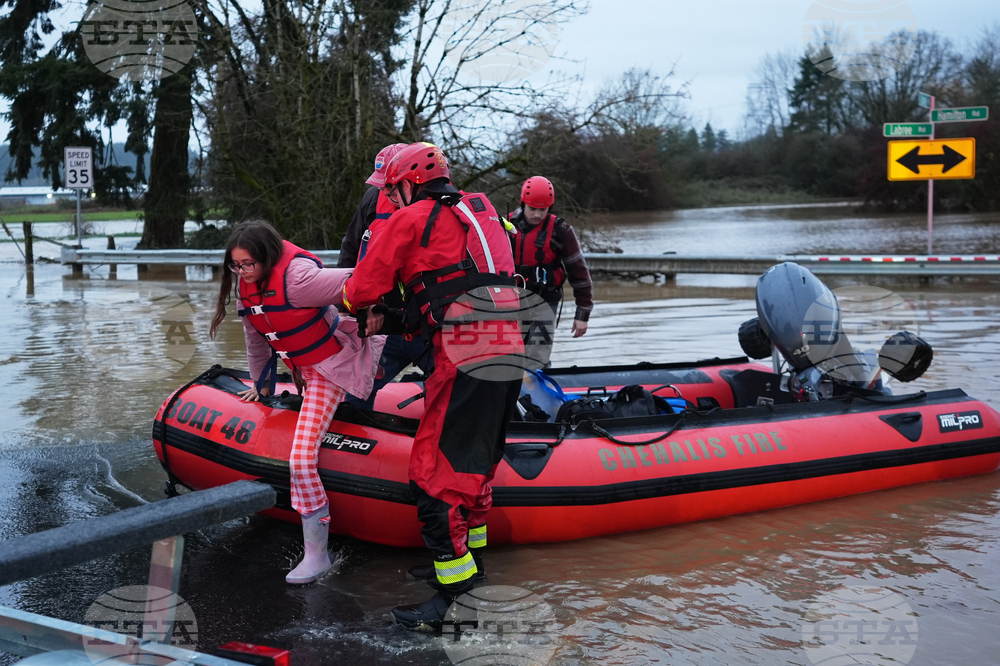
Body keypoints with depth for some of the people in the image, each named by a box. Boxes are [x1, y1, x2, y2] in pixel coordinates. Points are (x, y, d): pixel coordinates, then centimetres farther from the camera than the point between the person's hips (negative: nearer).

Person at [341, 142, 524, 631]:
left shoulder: (412, 219, 1)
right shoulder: (481, 216, 25)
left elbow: (362, 288, 4)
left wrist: (361, 309, 26)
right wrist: (392, 320, 19)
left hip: (466, 361, -9)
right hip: (509, 356, 9)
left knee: (435, 470, -6)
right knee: (476, 456, 22)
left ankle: (455, 591, -8)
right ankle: (472, 550, 35)